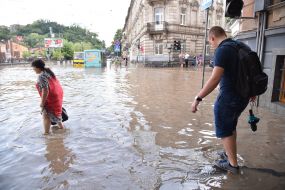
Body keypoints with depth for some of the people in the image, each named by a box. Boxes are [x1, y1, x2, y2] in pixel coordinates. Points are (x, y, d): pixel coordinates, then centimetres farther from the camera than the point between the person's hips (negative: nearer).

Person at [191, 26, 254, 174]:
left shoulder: (222, 50, -18)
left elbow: (214, 79, -28)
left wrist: (198, 98, -24)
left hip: (229, 98, -9)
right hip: (243, 96, 9)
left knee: (224, 130, 8)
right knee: (231, 126, 25)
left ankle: (233, 164, 20)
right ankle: (229, 154, 40)